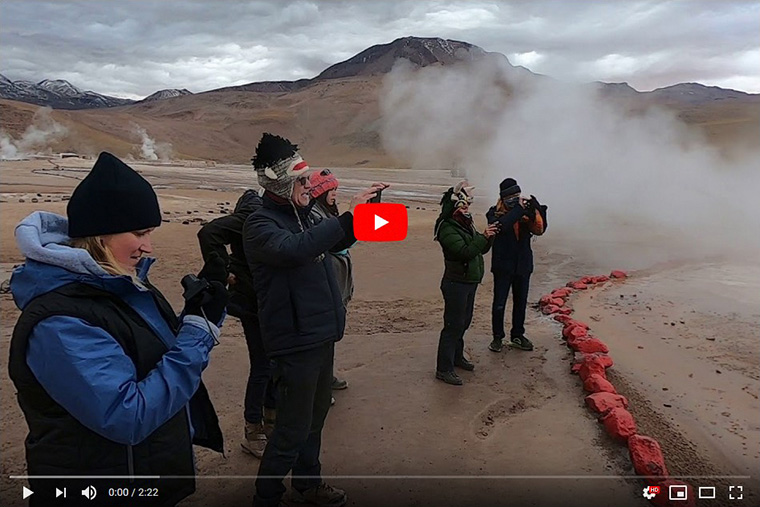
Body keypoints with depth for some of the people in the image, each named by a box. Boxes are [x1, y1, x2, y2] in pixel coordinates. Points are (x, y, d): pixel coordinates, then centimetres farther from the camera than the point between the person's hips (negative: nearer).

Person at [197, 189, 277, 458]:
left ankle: (270, 419, 36)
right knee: (262, 366, 0)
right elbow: (209, 233, -28)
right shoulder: (254, 212, -20)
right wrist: (224, 272, -22)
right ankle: (252, 434, 18)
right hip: (253, 301, -8)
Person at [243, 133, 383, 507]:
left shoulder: (305, 214, 8)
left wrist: (365, 211, 7)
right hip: (295, 340, -8)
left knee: (315, 417, 22)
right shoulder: (260, 224, -15)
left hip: (322, 334, 9)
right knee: (293, 429, 0)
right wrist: (348, 216, -35)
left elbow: (339, 240, 23)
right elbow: (293, 248, -36)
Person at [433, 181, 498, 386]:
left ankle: (457, 357, 36)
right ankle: (444, 369, 2)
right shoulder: (447, 229, -18)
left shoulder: (465, 224, 11)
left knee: (464, 322, 20)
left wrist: (488, 237, -5)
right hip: (456, 283, -9)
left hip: (470, 282, 9)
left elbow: (480, 249, 13)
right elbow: (465, 252, -28)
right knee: (453, 325, -5)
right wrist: (483, 237, -25)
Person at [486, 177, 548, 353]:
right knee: (499, 303, 3)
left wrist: (536, 211, -28)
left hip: (523, 265, 4)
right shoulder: (495, 213, -9)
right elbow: (501, 225, -32)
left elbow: (539, 229, -12)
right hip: (503, 266, -4)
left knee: (521, 303, 15)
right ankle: (497, 337, 18)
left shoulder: (526, 210, 2)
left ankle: (517, 336, 29)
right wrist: (520, 210, -34)